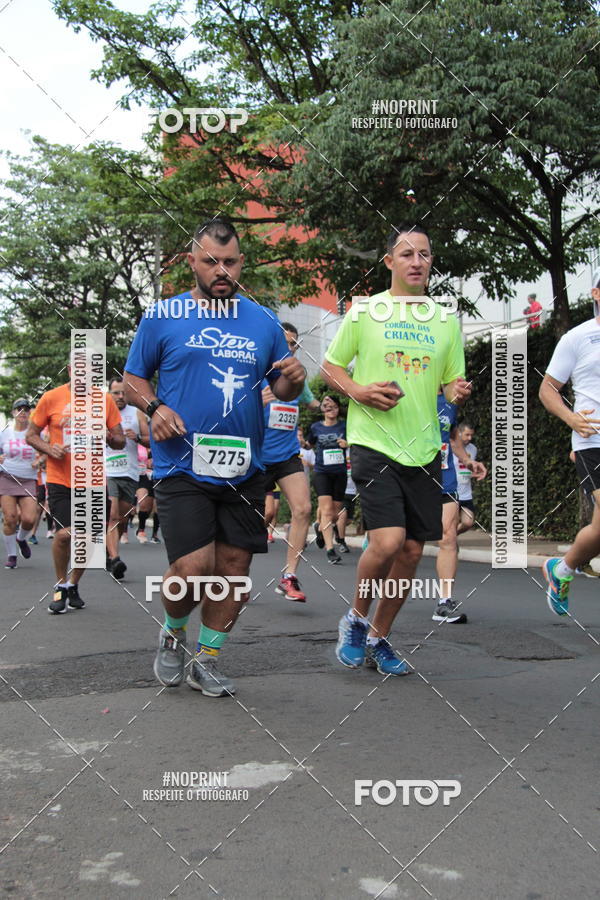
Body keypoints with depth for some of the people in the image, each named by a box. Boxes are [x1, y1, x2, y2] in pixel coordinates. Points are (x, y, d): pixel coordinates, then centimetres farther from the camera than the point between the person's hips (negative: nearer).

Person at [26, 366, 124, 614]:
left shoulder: (105, 400, 4)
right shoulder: (51, 398, -1)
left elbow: (120, 442, 8)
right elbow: (31, 435, 6)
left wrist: (109, 438, -15)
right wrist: (49, 449, -13)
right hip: (60, 480, -2)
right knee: (64, 533, -15)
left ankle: (73, 584, 29)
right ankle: (60, 585, 9)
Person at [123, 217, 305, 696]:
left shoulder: (263, 321, 10)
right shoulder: (162, 317, 3)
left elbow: (282, 388, 16)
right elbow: (132, 380, 9)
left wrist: (293, 380, -7)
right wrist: (154, 407, -11)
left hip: (244, 469, 4)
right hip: (182, 466, -3)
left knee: (233, 566, 6)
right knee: (194, 567, -14)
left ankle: (206, 661, 26)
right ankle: (172, 633, 20)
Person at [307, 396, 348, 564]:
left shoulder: (344, 426, 5)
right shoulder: (316, 427, 5)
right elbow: (308, 444, 23)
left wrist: (348, 444, -8)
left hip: (340, 473, 2)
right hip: (321, 473, -2)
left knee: (335, 512, 6)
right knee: (326, 509, -16)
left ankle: (319, 526, 40)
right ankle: (330, 549, -15)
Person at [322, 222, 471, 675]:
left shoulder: (446, 319, 10)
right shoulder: (364, 312, 1)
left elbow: (454, 381, 16)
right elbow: (330, 366, 6)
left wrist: (459, 391, -8)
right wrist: (360, 391, -13)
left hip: (424, 450, 4)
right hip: (373, 444, -4)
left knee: (412, 551, 6)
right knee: (388, 541, -18)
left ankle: (378, 638, 25)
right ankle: (356, 618, 10)